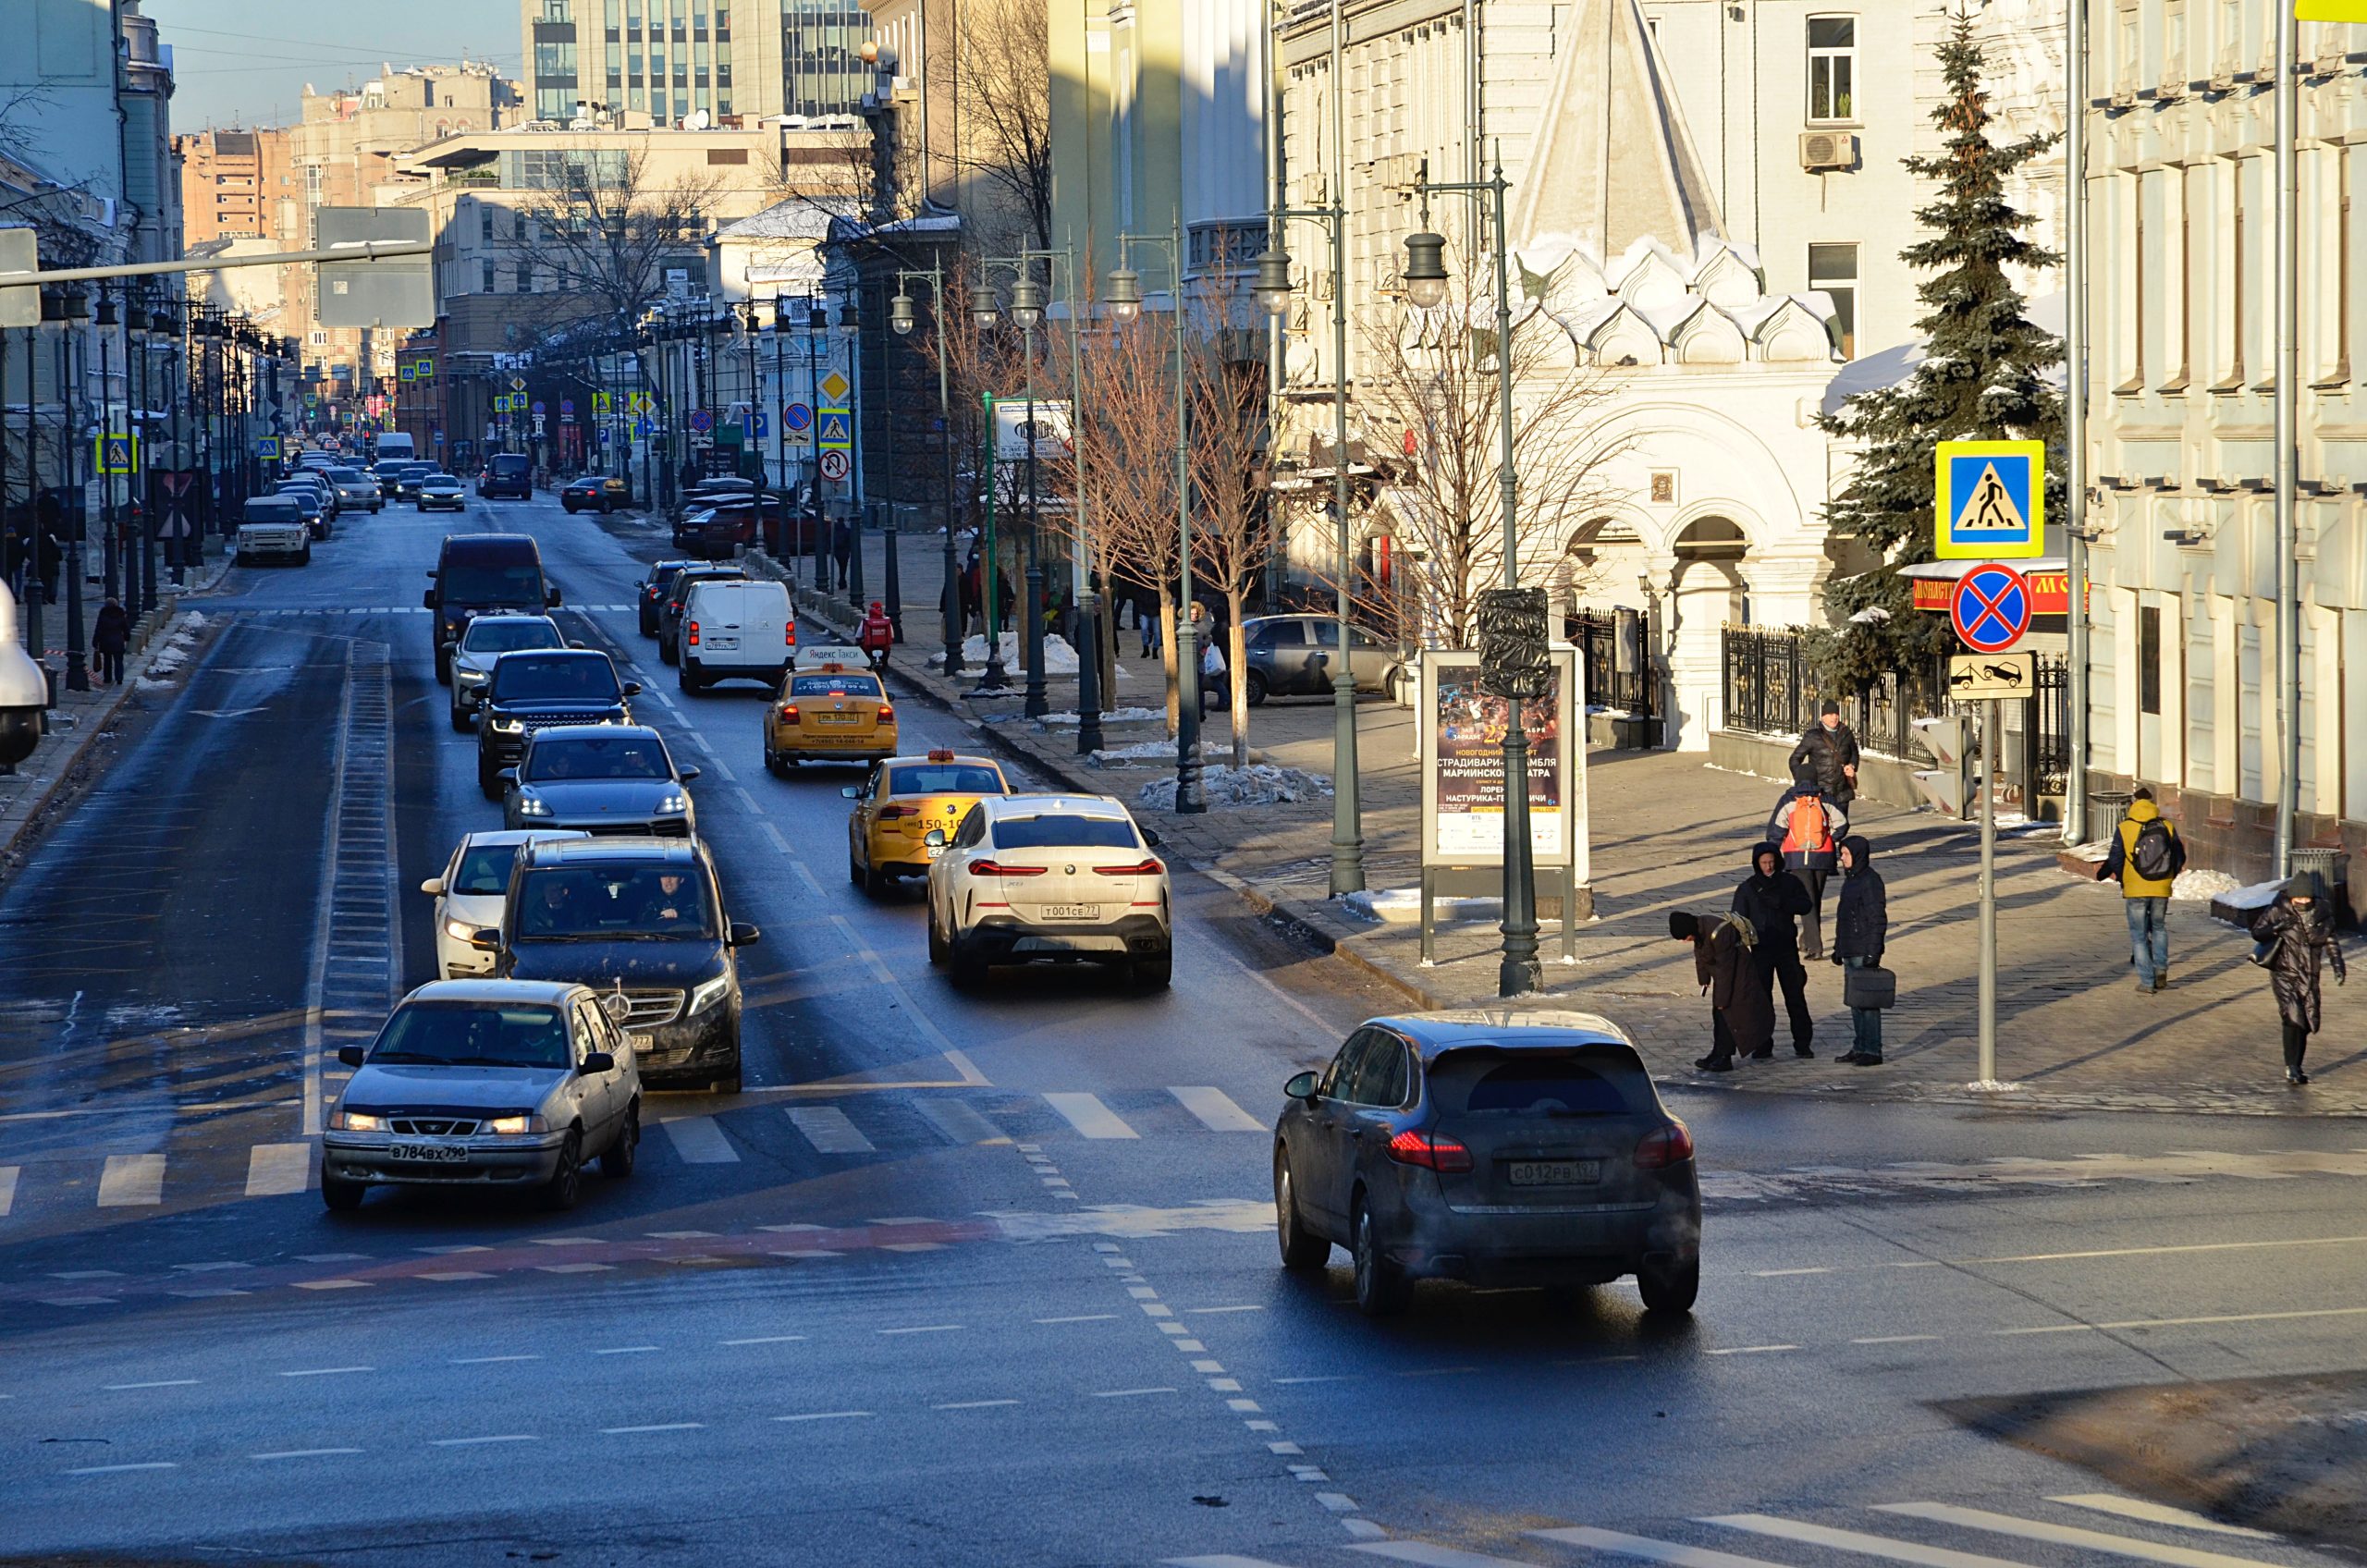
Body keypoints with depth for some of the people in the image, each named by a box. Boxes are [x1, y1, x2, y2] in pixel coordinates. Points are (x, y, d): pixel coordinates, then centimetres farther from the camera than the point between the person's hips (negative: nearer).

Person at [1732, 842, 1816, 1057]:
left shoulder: (1790, 882, 3)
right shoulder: (1748, 888, 1)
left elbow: (1805, 906, -7)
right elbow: (1738, 919, 2)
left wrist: (1780, 902, -21)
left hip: (1787, 948, 1)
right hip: (1760, 950, -1)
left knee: (1795, 995, 5)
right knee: (1761, 998, 0)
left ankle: (1802, 1043, 13)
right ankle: (1762, 1045, 6)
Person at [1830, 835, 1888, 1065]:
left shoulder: (1870, 880, -13)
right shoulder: (1850, 879, 15)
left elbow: (1877, 919, -16)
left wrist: (1872, 953, -20)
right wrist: (1838, 948, 22)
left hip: (1864, 951, -10)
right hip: (1850, 951, 10)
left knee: (1867, 1001, -7)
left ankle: (1873, 1051, -4)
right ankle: (1859, 1048, 19)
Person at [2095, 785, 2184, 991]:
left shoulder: (2124, 828, -7)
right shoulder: (2168, 826, 0)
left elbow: (2115, 860, -6)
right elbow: (2179, 858, 4)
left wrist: (2123, 881, 11)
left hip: (2135, 889, -2)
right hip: (2162, 890, 2)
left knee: (2139, 934, 6)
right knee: (2159, 928, 22)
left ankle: (2147, 980, 2)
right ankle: (2161, 967, 5)